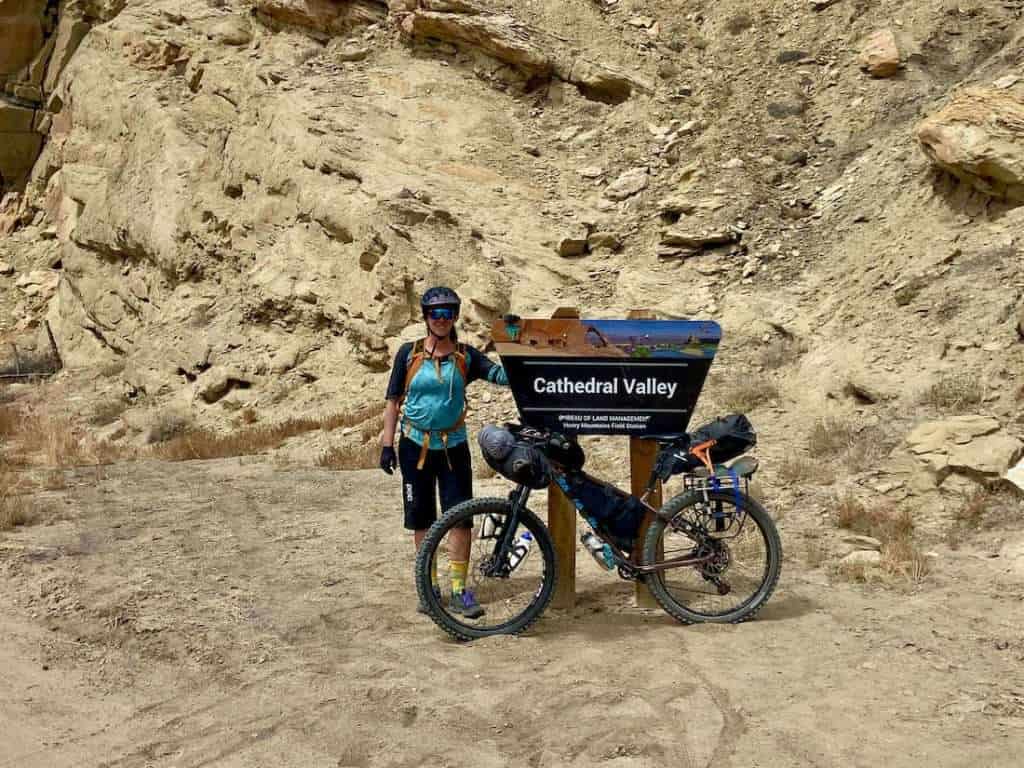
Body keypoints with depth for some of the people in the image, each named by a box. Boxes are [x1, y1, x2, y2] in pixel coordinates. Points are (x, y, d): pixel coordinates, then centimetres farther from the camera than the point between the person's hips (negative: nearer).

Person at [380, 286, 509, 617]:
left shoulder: (465, 356, 0)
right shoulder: (409, 353, 0)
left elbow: (501, 374, -15)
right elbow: (393, 400, 3)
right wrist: (387, 444, -2)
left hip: (453, 446, 0)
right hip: (415, 446, 0)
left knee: (460, 517, -4)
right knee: (421, 520, 7)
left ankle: (459, 590, 5)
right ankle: (430, 586, 19)